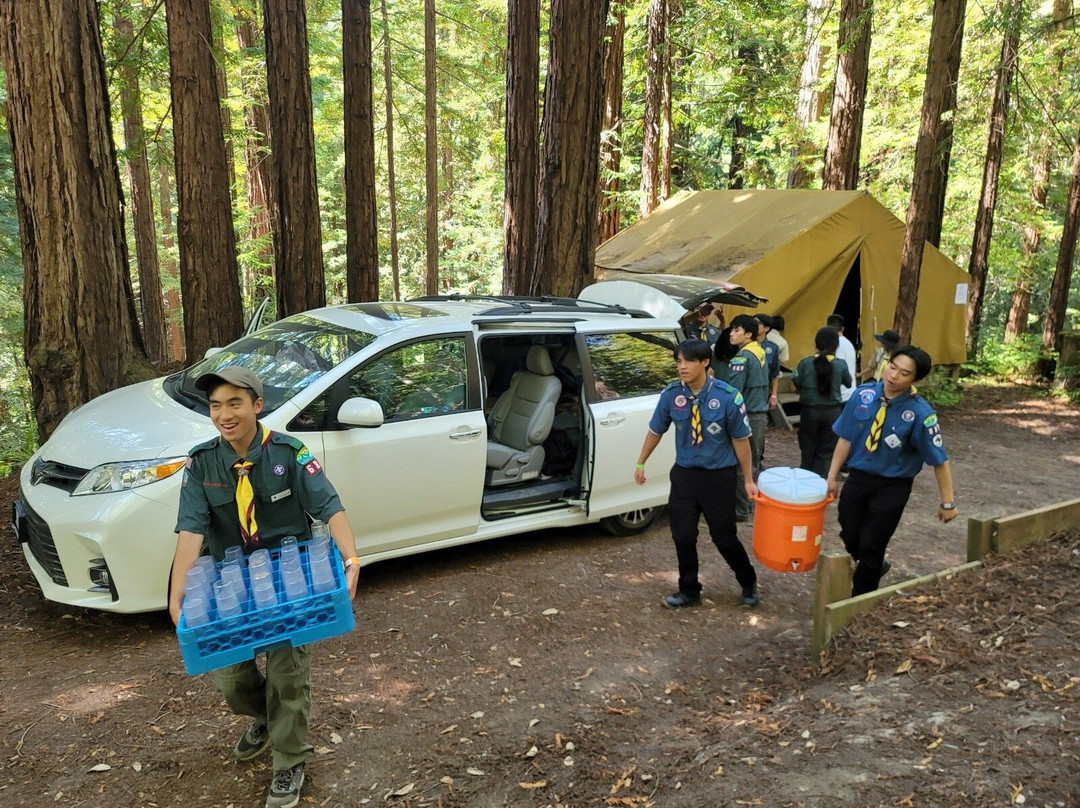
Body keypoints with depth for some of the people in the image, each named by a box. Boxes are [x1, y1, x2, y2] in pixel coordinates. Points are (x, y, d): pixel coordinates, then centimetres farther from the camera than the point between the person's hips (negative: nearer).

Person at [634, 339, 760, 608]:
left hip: (718, 476, -2)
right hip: (684, 474, 3)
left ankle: (749, 583, 34)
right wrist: (641, 464, 14)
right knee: (683, 536, 4)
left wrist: (748, 480, -1)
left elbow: (740, 439, -7)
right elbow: (655, 431, 6)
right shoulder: (671, 394, -10)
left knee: (724, 537, 6)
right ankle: (689, 591, 25)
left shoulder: (727, 396, -17)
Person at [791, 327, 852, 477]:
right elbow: (848, 383, 11)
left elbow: (795, 385, -2)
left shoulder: (805, 363, -8)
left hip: (809, 411, 0)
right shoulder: (841, 365, -6)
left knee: (808, 450, 14)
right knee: (825, 452, 7)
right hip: (832, 412, 0)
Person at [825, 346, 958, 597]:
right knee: (849, 536, 15)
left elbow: (939, 460, -13)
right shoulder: (863, 395, -11)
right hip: (858, 477, 4)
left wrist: (947, 502, -9)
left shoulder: (920, 414, -21)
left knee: (871, 545, 3)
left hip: (892, 487, -3)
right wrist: (832, 476, 1)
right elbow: (846, 437, -2)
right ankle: (874, 566, 48)